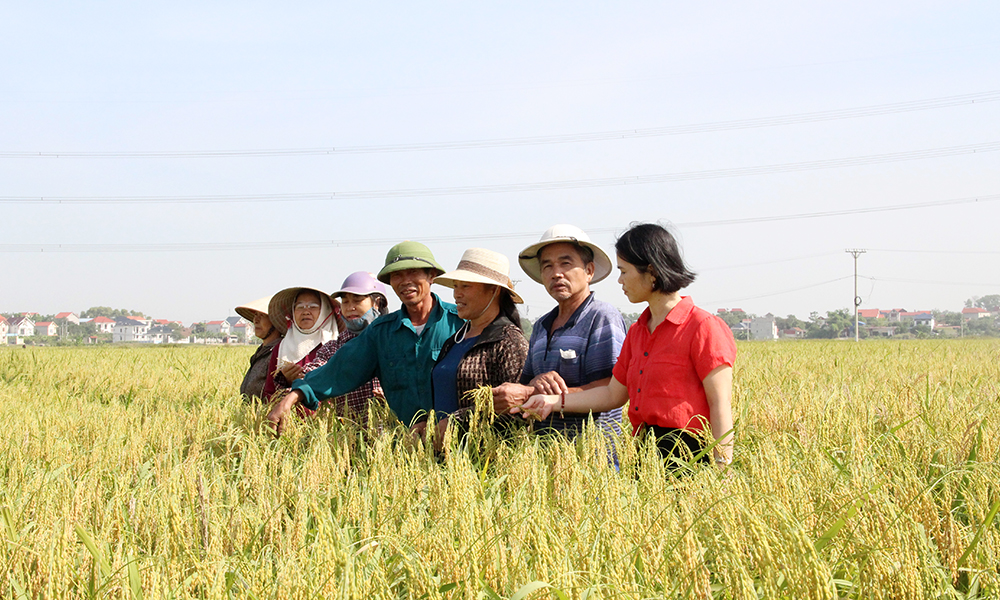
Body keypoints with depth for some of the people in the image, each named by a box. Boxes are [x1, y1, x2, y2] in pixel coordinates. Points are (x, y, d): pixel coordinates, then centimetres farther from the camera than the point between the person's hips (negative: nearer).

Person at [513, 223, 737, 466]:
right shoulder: (637, 332, 17)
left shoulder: (703, 328, -8)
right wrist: (553, 402, 16)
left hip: (685, 455, -7)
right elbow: (613, 394, 22)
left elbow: (721, 406, -11)